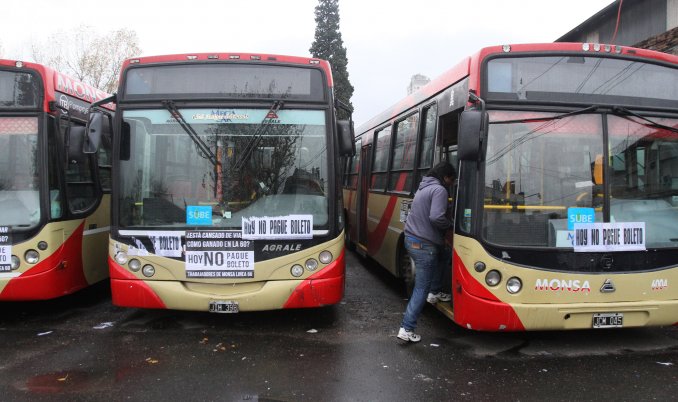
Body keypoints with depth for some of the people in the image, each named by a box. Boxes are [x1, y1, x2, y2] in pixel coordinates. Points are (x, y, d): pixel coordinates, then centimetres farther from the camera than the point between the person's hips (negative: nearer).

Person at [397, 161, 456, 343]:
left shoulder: (424, 188, 14)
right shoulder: (439, 190, -13)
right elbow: (436, 217, -25)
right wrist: (450, 224, -6)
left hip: (411, 238, 9)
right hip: (423, 244, -9)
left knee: (442, 256, 32)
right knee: (421, 288, -2)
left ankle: (435, 292, 36)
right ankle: (406, 329, 0)